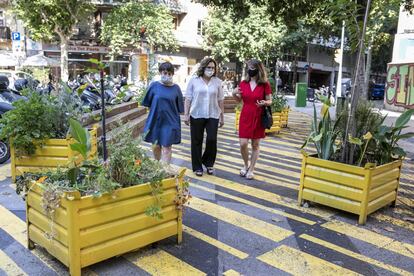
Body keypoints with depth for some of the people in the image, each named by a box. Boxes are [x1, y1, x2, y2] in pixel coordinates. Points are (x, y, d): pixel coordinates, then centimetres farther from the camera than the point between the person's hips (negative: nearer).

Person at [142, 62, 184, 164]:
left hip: (170, 122, -1)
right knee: (156, 146, 15)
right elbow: (148, 103, 7)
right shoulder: (154, 86, -2)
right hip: (155, 121, 2)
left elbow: (179, 109, 4)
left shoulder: (176, 88, -2)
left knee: (167, 148, 0)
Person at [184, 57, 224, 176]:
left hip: (213, 116, 1)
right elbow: (188, 99, 1)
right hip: (196, 115, -1)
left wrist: (222, 116, 7)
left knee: (212, 140, -4)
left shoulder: (217, 82, 4)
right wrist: (186, 114, -4)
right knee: (197, 141, 6)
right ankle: (197, 167, 19)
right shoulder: (194, 81, 0)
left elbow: (220, 100, 7)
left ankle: (208, 162, 21)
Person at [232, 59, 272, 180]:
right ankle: (246, 165, 23)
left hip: (258, 118, -2)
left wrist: (265, 103, -22)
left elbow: (270, 101, 0)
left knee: (255, 145, 6)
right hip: (245, 117, 2)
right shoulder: (243, 83, 2)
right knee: (243, 144, -4)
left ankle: (251, 169, 20)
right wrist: (234, 94, -8)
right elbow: (239, 100, 13)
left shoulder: (265, 84, -6)